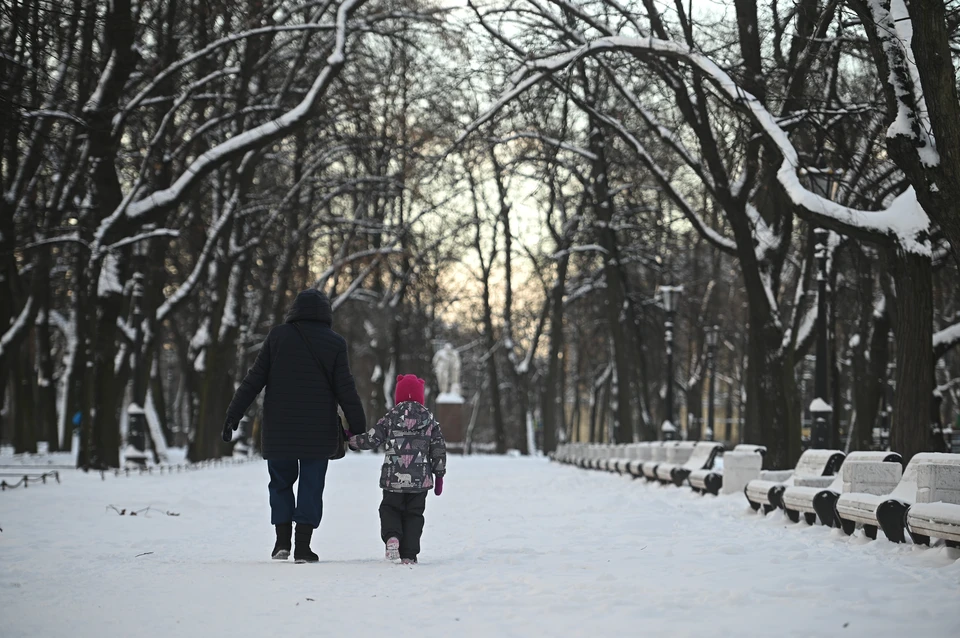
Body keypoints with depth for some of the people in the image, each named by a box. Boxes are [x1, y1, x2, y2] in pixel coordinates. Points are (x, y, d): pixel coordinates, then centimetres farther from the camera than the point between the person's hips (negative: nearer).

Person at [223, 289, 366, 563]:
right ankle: (303, 546, 0)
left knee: (281, 483, 14)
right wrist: (358, 427, 2)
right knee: (311, 486, 4)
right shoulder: (334, 343, -1)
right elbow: (345, 390, -3)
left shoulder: (277, 336, 1)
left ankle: (282, 541, 7)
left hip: (278, 431, 1)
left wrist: (233, 415, 2)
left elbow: (253, 380, -1)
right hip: (318, 433, -1)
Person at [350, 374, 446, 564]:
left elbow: (370, 439, -1)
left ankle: (391, 536, -13)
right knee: (414, 514, 10)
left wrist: (350, 439, 16)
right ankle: (409, 554, 3)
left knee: (389, 509, 15)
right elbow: (439, 449, 4)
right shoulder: (429, 420, 3)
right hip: (420, 479, 1)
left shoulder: (391, 417, -2)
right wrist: (439, 474, 13)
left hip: (393, 478, -1)